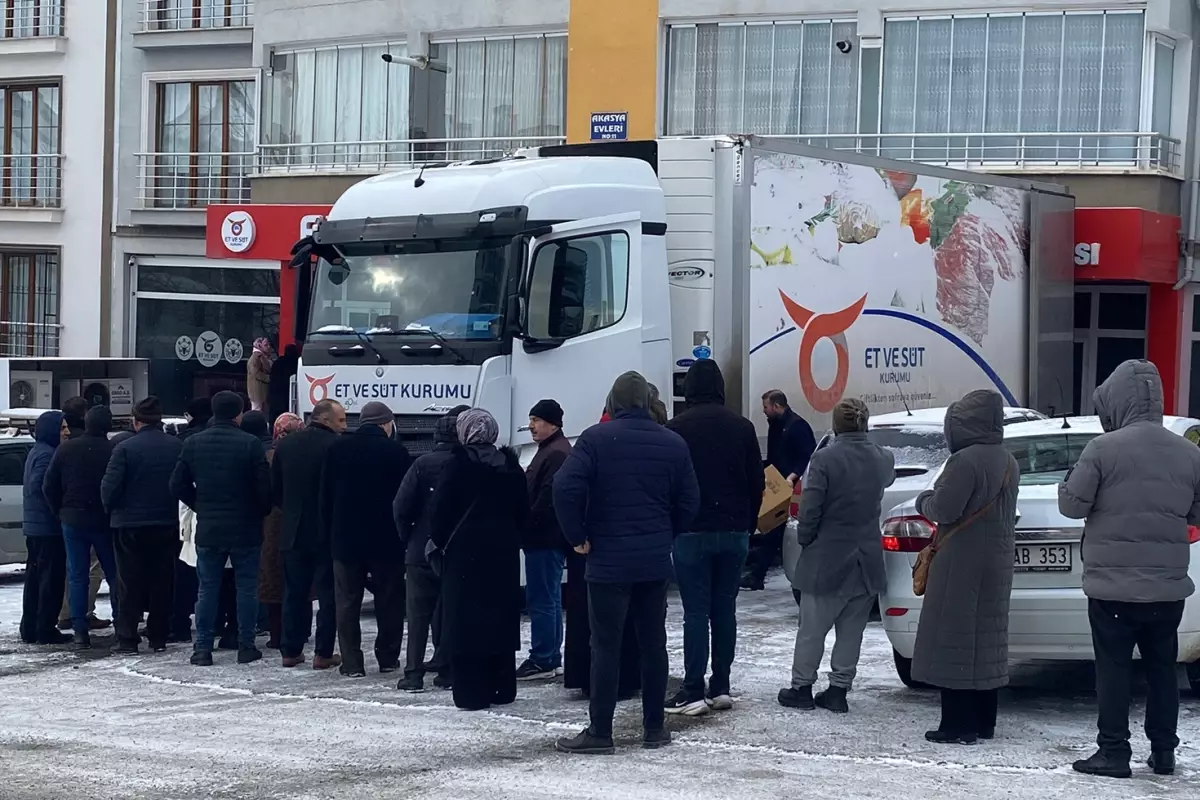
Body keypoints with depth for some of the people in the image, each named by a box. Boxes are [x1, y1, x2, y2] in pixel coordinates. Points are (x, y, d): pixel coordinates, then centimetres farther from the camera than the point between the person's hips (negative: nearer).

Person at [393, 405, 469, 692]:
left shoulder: (424, 464, -9)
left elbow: (401, 507, -12)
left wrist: (409, 538, 3)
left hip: (422, 552, -1)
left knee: (418, 614, 6)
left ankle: (413, 674, 3)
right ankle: (446, 670, 12)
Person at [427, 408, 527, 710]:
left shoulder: (458, 464, -10)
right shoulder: (510, 465, 7)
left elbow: (439, 508, -10)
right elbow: (523, 510, 12)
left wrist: (439, 539, 4)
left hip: (465, 551, -5)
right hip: (503, 551, 5)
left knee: (466, 618, -1)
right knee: (501, 617, 12)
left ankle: (471, 693, -3)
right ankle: (503, 690, 16)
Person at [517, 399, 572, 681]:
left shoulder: (556, 454, -16)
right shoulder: (550, 451, 19)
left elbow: (546, 499, -23)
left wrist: (528, 526, -17)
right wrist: (528, 529, 17)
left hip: (545, 540, -11)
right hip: (545, 538, 11)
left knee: (541, 600, -8)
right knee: (549, 599, 14)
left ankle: (541, 660, -5)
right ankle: (552, 658, 20)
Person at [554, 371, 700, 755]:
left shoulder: (596, 438, -8)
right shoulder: (673, 443, 5)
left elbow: (566, 488, -18)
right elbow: (689, 501, 7)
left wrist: (577, 536, -7)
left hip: (608, 560, -4)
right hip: (656, 562, 4)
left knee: (606, 645, -1)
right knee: (653, 642, 11)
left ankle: (600, 731, 1)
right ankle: (655, 726, 16)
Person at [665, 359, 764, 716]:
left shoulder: (676, 428, -8)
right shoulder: (742, 426, 4)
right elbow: (757, 482, 8)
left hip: (692, 532, -4)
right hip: (734, 532, 4)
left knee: (696, 612, -3)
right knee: (725, 610, 9)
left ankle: (693, 693, -5)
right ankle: (721, 688, 10)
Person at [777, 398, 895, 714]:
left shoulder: (825, 459, -16)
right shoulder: (883, 460, 1)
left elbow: (809, 510, -16)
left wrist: (805, 539, 1)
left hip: (827, 558, -4)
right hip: (866, 560, 4)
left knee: (812, 628, 7)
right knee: (851, 631, 10)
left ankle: (801, 687, 13)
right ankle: (838, 690, 13)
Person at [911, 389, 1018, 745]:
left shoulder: (966, 460, -19)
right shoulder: (1008, 462, 11)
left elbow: (943, 510, -20)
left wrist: (923, 500, 1)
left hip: (962, 565, -9)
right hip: (996, 563, 9)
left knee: (954, 639, -4)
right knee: (986, 637, 14)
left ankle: (958, 725, -5)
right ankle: (983, 721, 20)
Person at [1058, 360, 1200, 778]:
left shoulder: (1104, 449, -14)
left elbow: (1072, 505, -9)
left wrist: (1073, 477, 10)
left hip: (1113, 584, -4)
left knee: (1114, 669, 3)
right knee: (1161, 669, 14)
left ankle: (1114, 752, 3)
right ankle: (1163, 751, 19)